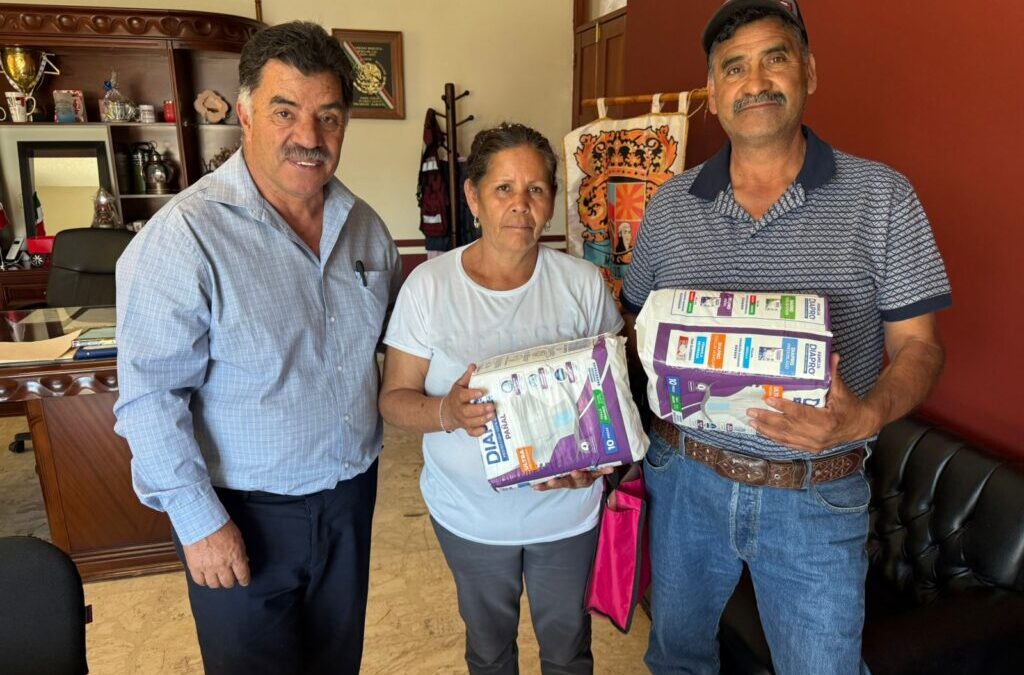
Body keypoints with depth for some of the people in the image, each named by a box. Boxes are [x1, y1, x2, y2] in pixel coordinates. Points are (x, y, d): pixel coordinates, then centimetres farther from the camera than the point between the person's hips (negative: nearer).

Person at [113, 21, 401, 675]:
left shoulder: (365, 224, 0)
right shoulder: (185, 236, -20)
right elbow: (151, 397, -19)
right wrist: (199, 520, -18)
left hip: (352, 496, 6)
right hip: (244, 514, -5)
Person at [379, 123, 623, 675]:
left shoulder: (583, 283, -10)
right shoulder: (428, 285, -13)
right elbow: (394, 398, -10)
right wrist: (447, 412, -31)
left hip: (566, 506, 1)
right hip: (469, 512, 0)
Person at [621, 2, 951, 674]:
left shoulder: (881, 197, -7)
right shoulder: (670, 207, 0)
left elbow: (918, 345, -5)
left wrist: (867, 414, -25)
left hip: (816, 499, -2)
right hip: (684, 477, 3)